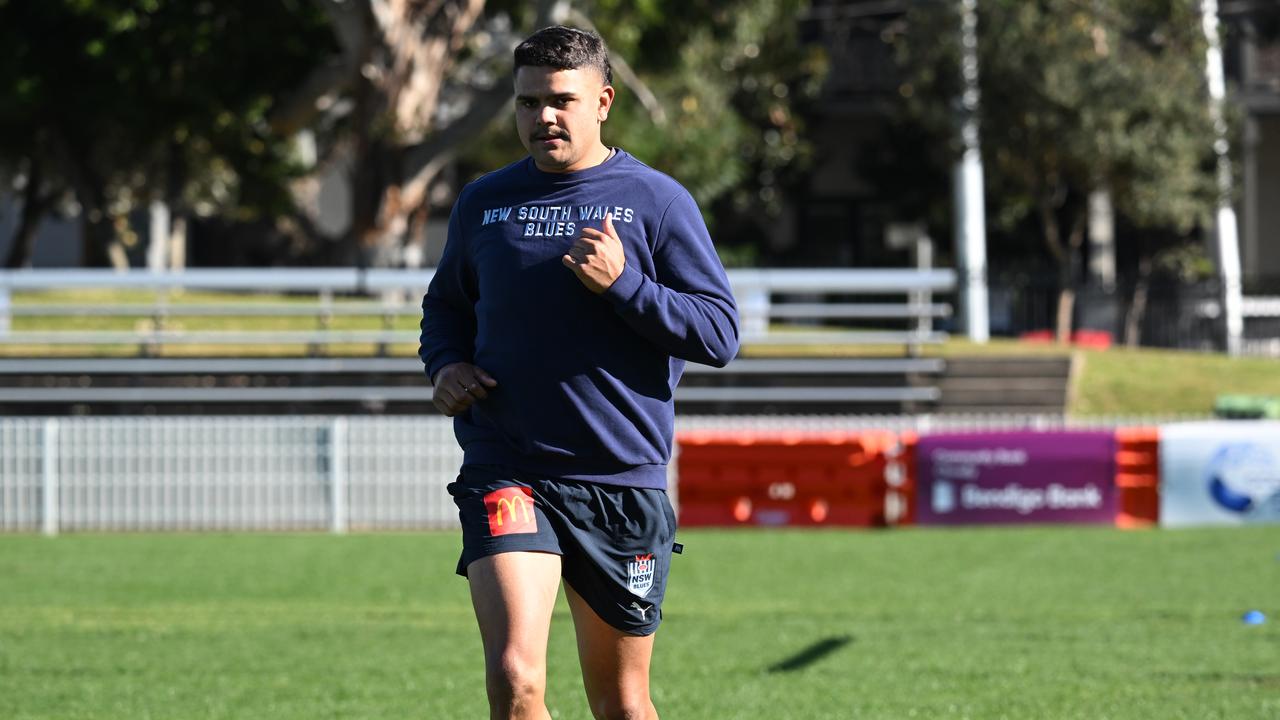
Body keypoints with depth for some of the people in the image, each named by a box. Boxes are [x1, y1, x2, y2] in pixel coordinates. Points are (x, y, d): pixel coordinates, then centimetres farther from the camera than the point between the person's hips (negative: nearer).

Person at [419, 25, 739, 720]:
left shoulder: (658, 202, 0)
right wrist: (445, 363, 5)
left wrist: (624, 283, -16)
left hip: (624, 480, -1)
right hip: (506, 475, 1)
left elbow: (720, 335, -4)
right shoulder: (483, 203, 9)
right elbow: (446, 304, 26)